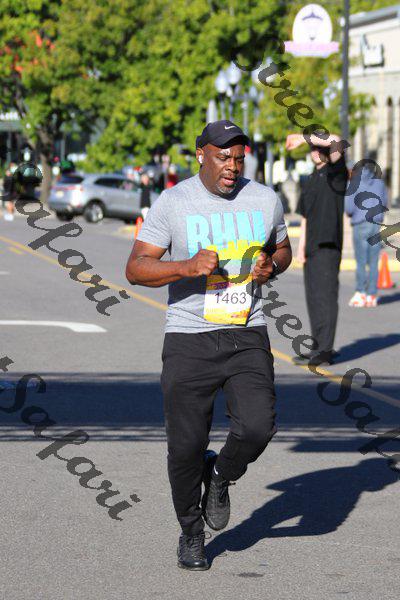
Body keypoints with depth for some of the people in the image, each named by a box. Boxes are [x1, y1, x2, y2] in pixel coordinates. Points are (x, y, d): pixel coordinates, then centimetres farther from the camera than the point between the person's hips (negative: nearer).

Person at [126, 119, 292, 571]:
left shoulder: (264, 200, 5)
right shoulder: (173, 203, -5)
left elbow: (283, 249, 22)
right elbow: (135, 269, -8)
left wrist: (272, 266, -2)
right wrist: (188, 266, -24)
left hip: (247, 337, 2)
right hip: (189, 341, -2)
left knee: (257, 427, -18)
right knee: (186, 445, 1)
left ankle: (220, 475, 17)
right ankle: (191, 533, 26)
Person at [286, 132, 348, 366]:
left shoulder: (336, 171, 0)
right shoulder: (312, 180, 22)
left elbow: (336, 142, -20)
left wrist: (305, 137, -17)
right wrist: (301, 247, 15)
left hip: (329, 244, -8)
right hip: (313, 246, 8)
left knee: (325, 295, -11)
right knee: (314, 297, 10)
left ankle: (325, 351, -13)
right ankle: (319, 347, 17)